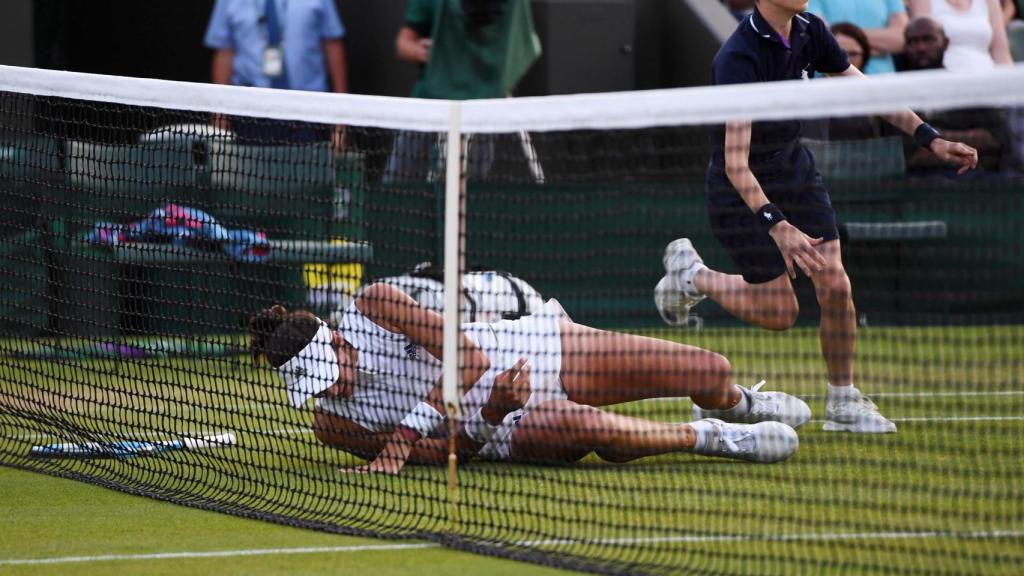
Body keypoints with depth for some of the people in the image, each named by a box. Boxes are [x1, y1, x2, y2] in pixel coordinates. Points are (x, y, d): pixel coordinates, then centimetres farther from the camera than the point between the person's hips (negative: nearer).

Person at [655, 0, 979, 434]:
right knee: (779, 312, -3)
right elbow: (735, 165, -34)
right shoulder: (738, 58, -29)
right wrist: (776, 226, -45)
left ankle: (843, 402, 9)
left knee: (835, 287, -6)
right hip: (742, 190, -6)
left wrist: (930, 138, -5)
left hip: (794, 170, 6)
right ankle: (689, 274, 22)